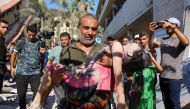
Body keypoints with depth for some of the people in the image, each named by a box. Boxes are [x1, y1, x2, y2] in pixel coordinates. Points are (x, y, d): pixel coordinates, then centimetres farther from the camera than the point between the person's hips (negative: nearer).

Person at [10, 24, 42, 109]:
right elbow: (14, 54, 7)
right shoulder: (21, 42, -1)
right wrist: (12, 67, 3)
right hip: (21, 72, 0)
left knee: (37, 92, 1)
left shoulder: (39, 43, 3)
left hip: (35, 72, 1)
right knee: (21, 94, 9)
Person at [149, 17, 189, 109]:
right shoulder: (163, 40, 11)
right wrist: (151, 32, -16)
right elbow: (152, 44, 0)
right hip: (162, 76, 6)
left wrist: (173, 27, -31)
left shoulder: (180, 40, -4)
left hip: (174, 77, -5)